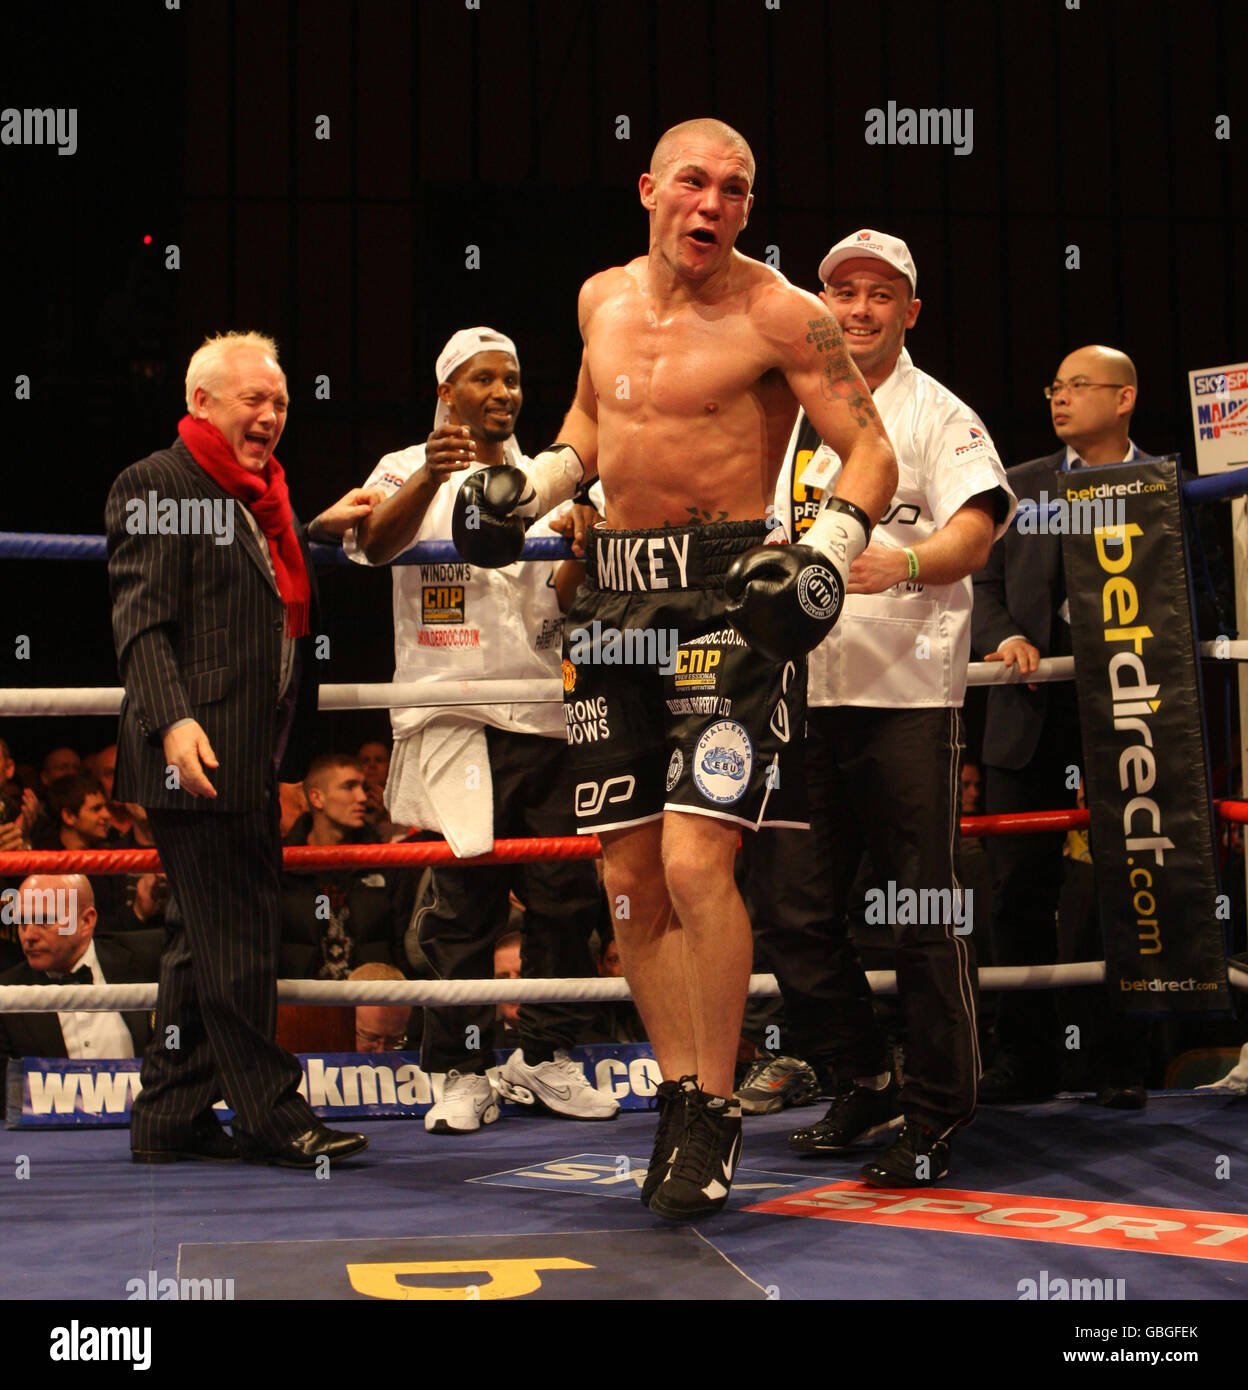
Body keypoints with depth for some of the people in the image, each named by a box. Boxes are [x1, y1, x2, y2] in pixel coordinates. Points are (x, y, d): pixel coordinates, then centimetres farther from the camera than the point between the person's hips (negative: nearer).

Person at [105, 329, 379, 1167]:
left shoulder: (265, 499, 20)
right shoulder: (156, 485, -7)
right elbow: (141, 620, -15)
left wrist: (321, 531, 24)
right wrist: (171, 719, -26)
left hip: (253, 757, 9)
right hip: (199, 753, -9)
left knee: (206, 937, 13)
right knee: (236, 935, -4)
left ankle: (171, 1117, 21)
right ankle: (268, 1113, 5)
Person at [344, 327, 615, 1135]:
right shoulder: (411, 471, 8)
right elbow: (377, 544, -14)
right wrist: (430, 477, -32)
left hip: (545, 711, 4)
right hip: (451, 713, -4)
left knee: (567, 890, 2)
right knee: (461, 899, -4)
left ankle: (546, 1057, 15)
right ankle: (463, 1073, 4)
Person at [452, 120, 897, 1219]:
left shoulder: (777, 314, -5)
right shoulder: (603, 299, 13)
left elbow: (871, 450, -7)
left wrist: (830, 550, -23)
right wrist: (530, 487, 17)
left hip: (726, 594, -6)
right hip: (614, 593, 6)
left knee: (694, 861, -15)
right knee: (630, 877, 6)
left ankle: (718, 1113, 1)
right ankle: (679, 1094, 20)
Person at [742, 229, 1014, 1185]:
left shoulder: (937, 413, 2)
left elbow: (974, 531, -13)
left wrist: (902, 564, -32)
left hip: (907, 692, -5)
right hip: (801, 691, 6)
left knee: (925, 913, -3)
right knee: (791, 908, 7)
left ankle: (936, 1115, 9)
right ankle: (864, 1087, 23)